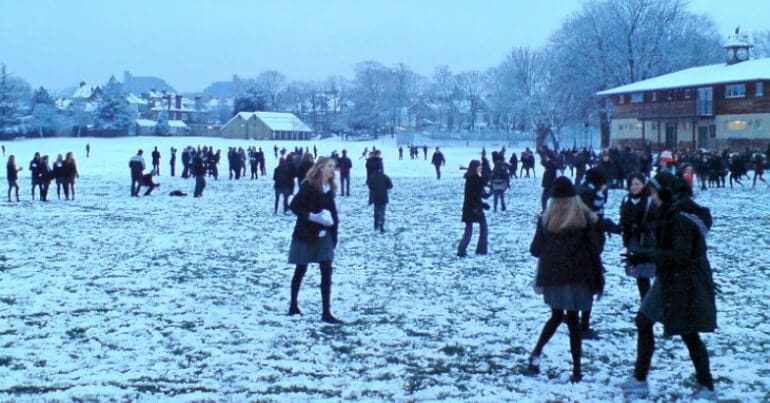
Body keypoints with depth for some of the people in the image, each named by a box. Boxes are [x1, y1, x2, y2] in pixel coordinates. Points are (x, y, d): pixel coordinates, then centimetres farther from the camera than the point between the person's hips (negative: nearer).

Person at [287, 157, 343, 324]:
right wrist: (311, 216, -25)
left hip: (324, 235, 6)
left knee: (327, 272, -3)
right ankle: (293, 305, 26)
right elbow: (294, 205, -14)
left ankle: (326, 312, -2)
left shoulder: (329, 188, 7)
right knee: (301, 270, 9)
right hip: (305, 234, -5)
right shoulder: (309, 186, -13)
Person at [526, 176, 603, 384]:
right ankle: (576, 369, 4)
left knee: (556, 316, 18)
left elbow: (535, 249, 2)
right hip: (577, 276, -1)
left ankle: (536, 354, 3)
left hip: (553, 276, 1)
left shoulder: (547, 218, -1)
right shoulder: (584, 217, -3)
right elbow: (593, 250, -2)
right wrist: (599, 279, 4)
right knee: (573, 319, 5)